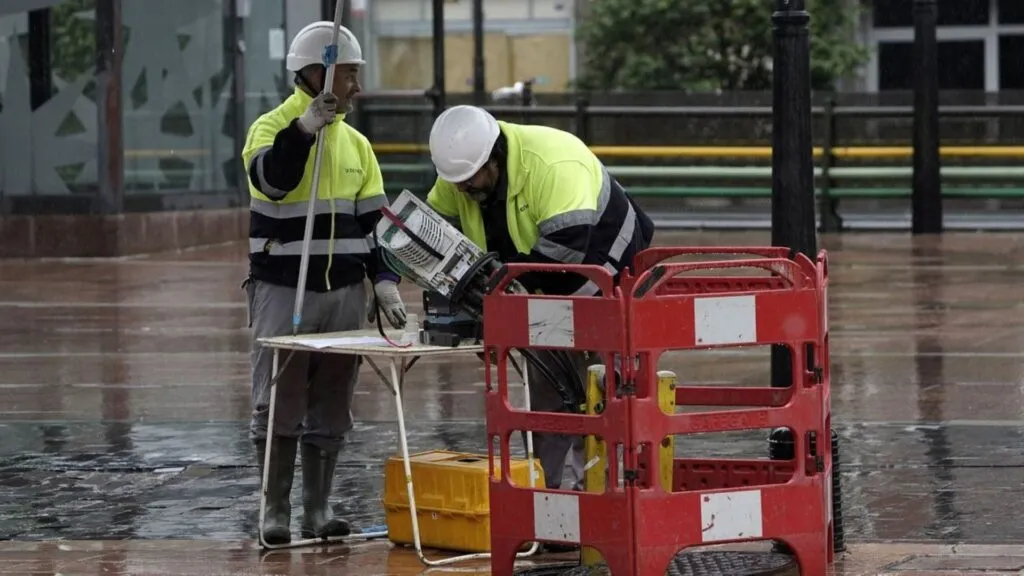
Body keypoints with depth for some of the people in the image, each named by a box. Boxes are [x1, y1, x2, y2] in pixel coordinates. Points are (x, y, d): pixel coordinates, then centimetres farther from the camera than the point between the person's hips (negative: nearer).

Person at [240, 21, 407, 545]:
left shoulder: (355, 143, 13)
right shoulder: (272, 128, -5)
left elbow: (375, 219, 13)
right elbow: (271, 179, -26)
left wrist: (384, 279, 1)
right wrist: (304, 128, -36)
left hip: (345, 291, 5)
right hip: (282, 291, -5)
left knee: (331, 405, 6)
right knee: (278, 404, -3)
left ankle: (318, 508, 13)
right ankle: (275, 511, 4)